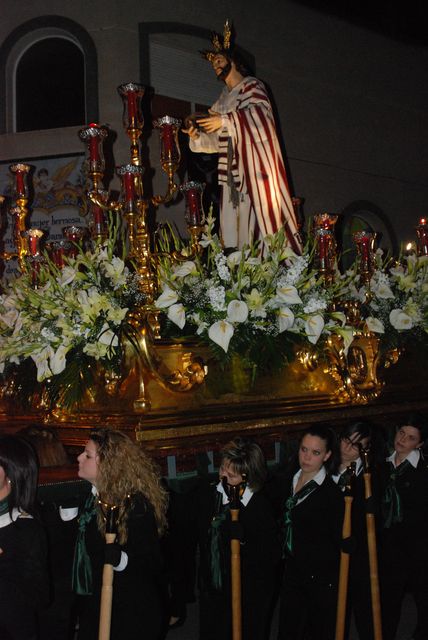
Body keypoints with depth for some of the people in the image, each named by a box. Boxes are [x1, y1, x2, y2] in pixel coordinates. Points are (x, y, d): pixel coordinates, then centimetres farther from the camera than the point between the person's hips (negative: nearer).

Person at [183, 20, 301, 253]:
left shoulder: (252, 86, 6)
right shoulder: (222, 100, 23)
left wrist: (226, 121, -21)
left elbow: (259, 112, -15)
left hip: (255, 162, -6)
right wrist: (198, 137, -1)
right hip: (232, 169, 6)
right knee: (233, 224, -4)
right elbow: (217, 141, 18)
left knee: (259, 219, -12)